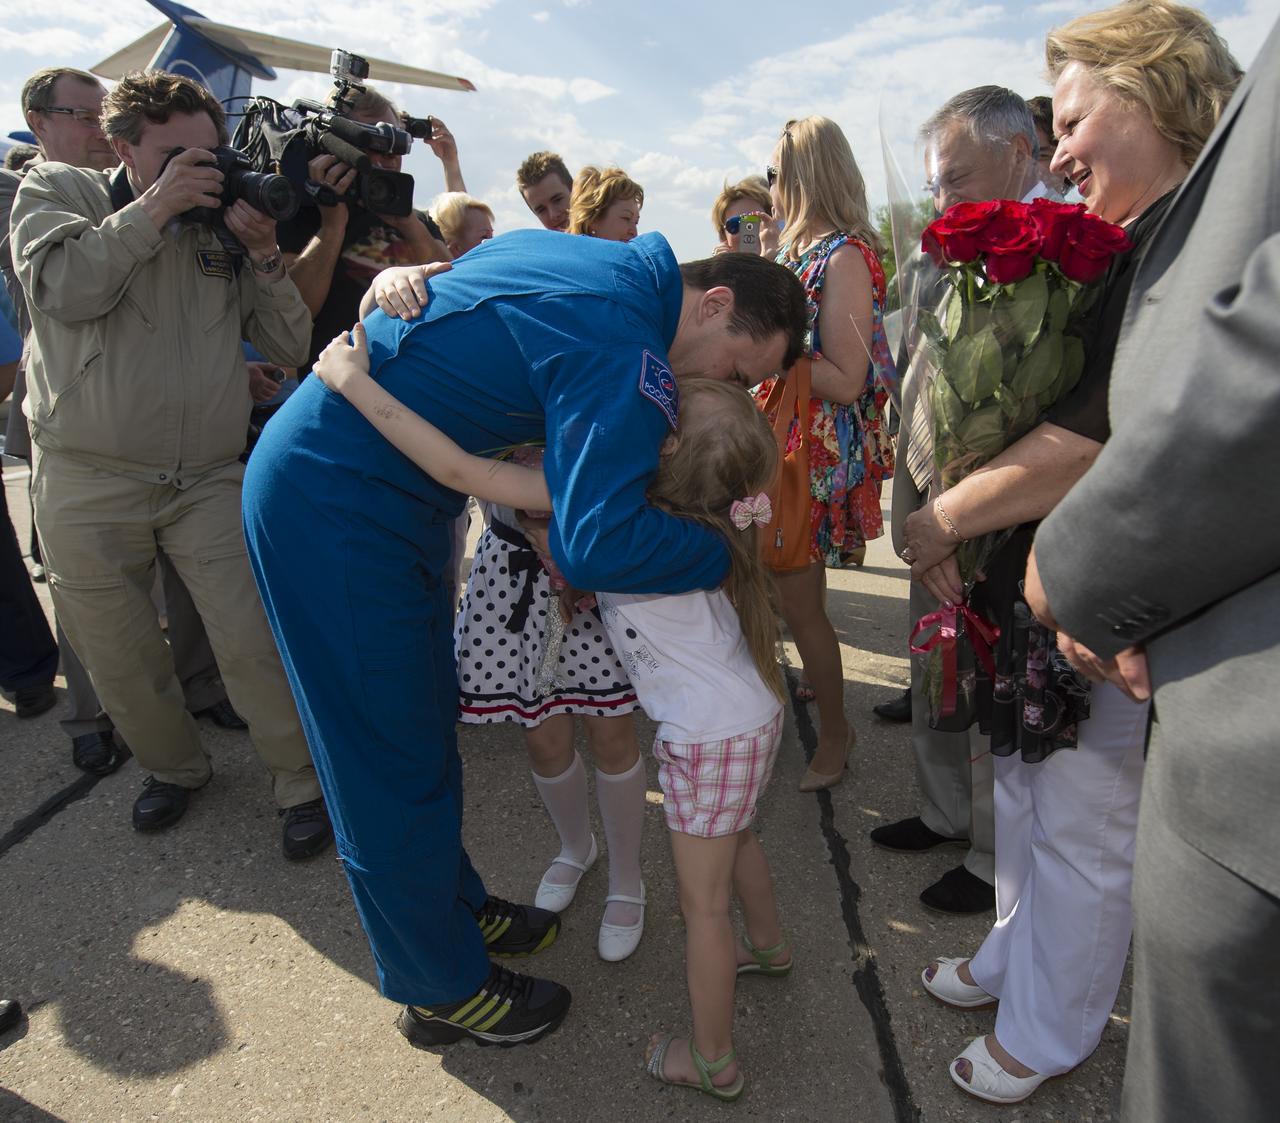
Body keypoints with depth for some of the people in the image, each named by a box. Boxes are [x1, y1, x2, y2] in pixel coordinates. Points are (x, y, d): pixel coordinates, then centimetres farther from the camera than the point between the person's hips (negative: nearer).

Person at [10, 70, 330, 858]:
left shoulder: (224, 226, 7)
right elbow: (64, 289, -15)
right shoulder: (57, 188, 5)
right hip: (88, 485, 0)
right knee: (121, 659, 12)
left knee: (254, 643, -3)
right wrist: (153, 209, -15)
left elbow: (291, 347, 2)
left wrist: (265, 253, -9)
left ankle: (304, 786, 15)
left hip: (211, 480, 0)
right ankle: (175, 766, 37)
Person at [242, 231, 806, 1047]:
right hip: (334, 505, -10)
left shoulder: (606, 266, 7)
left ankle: (455, 907, 40)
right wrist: (722, 555, -15)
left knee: (426, 714, 20)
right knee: (396, 756, 3)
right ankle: (444, 992, 24)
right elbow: (597, 547, -35)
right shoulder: (627, 358, -23)